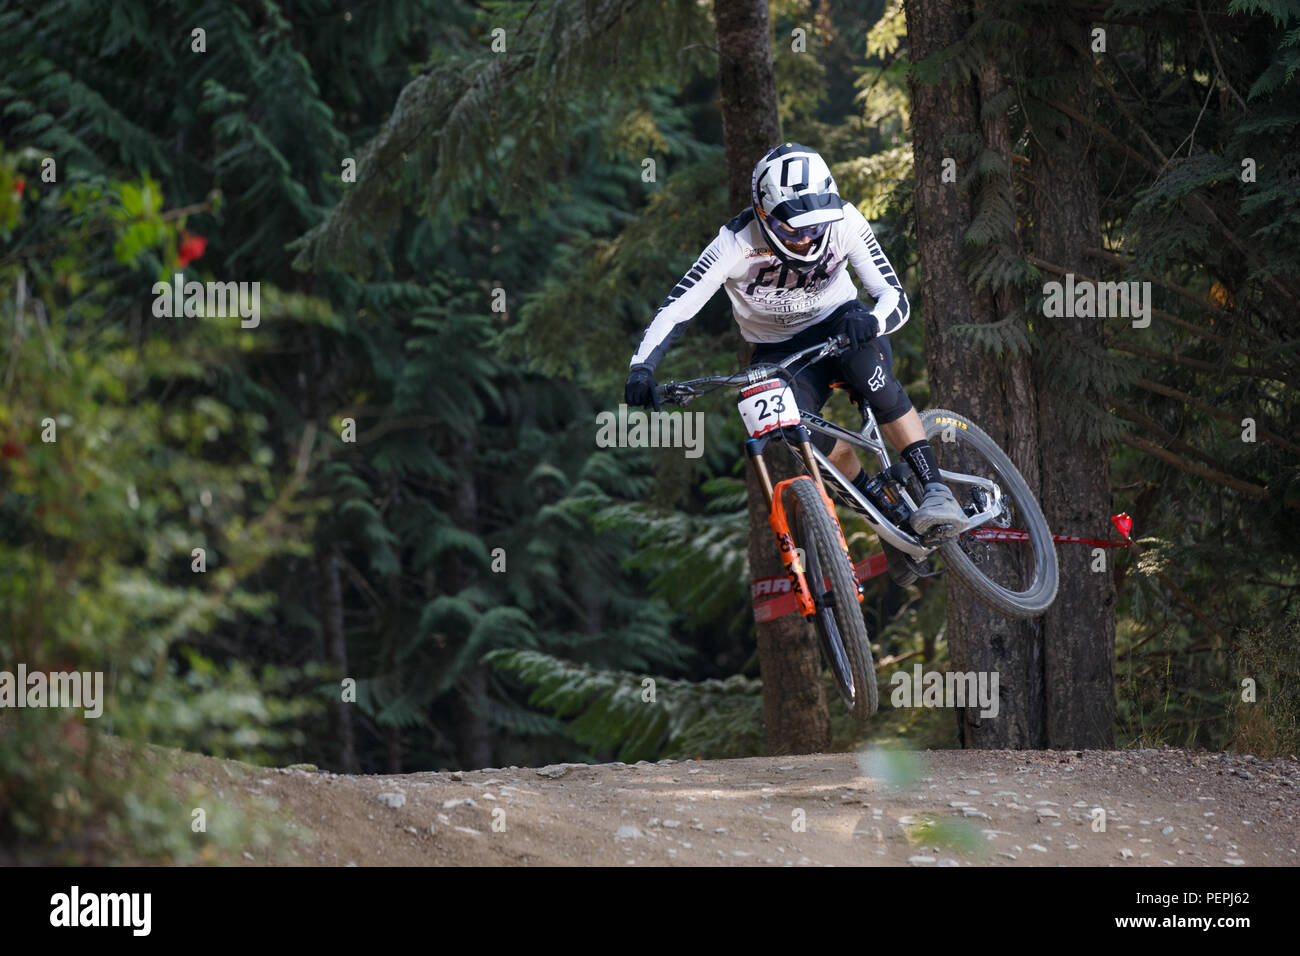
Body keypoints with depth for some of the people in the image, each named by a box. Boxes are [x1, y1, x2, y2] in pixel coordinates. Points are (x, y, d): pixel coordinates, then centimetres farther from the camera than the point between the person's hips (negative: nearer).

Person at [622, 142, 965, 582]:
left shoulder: (843, 221, -21)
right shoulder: (737, 243, -24)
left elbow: (895, 296, -23)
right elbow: (676, 309, -24)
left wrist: (873, 320, -47)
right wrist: (641, 368, -41)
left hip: (838, 323, 0)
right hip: (779, 351, 0)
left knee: (867, 361, -36)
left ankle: (935, 489, -34)